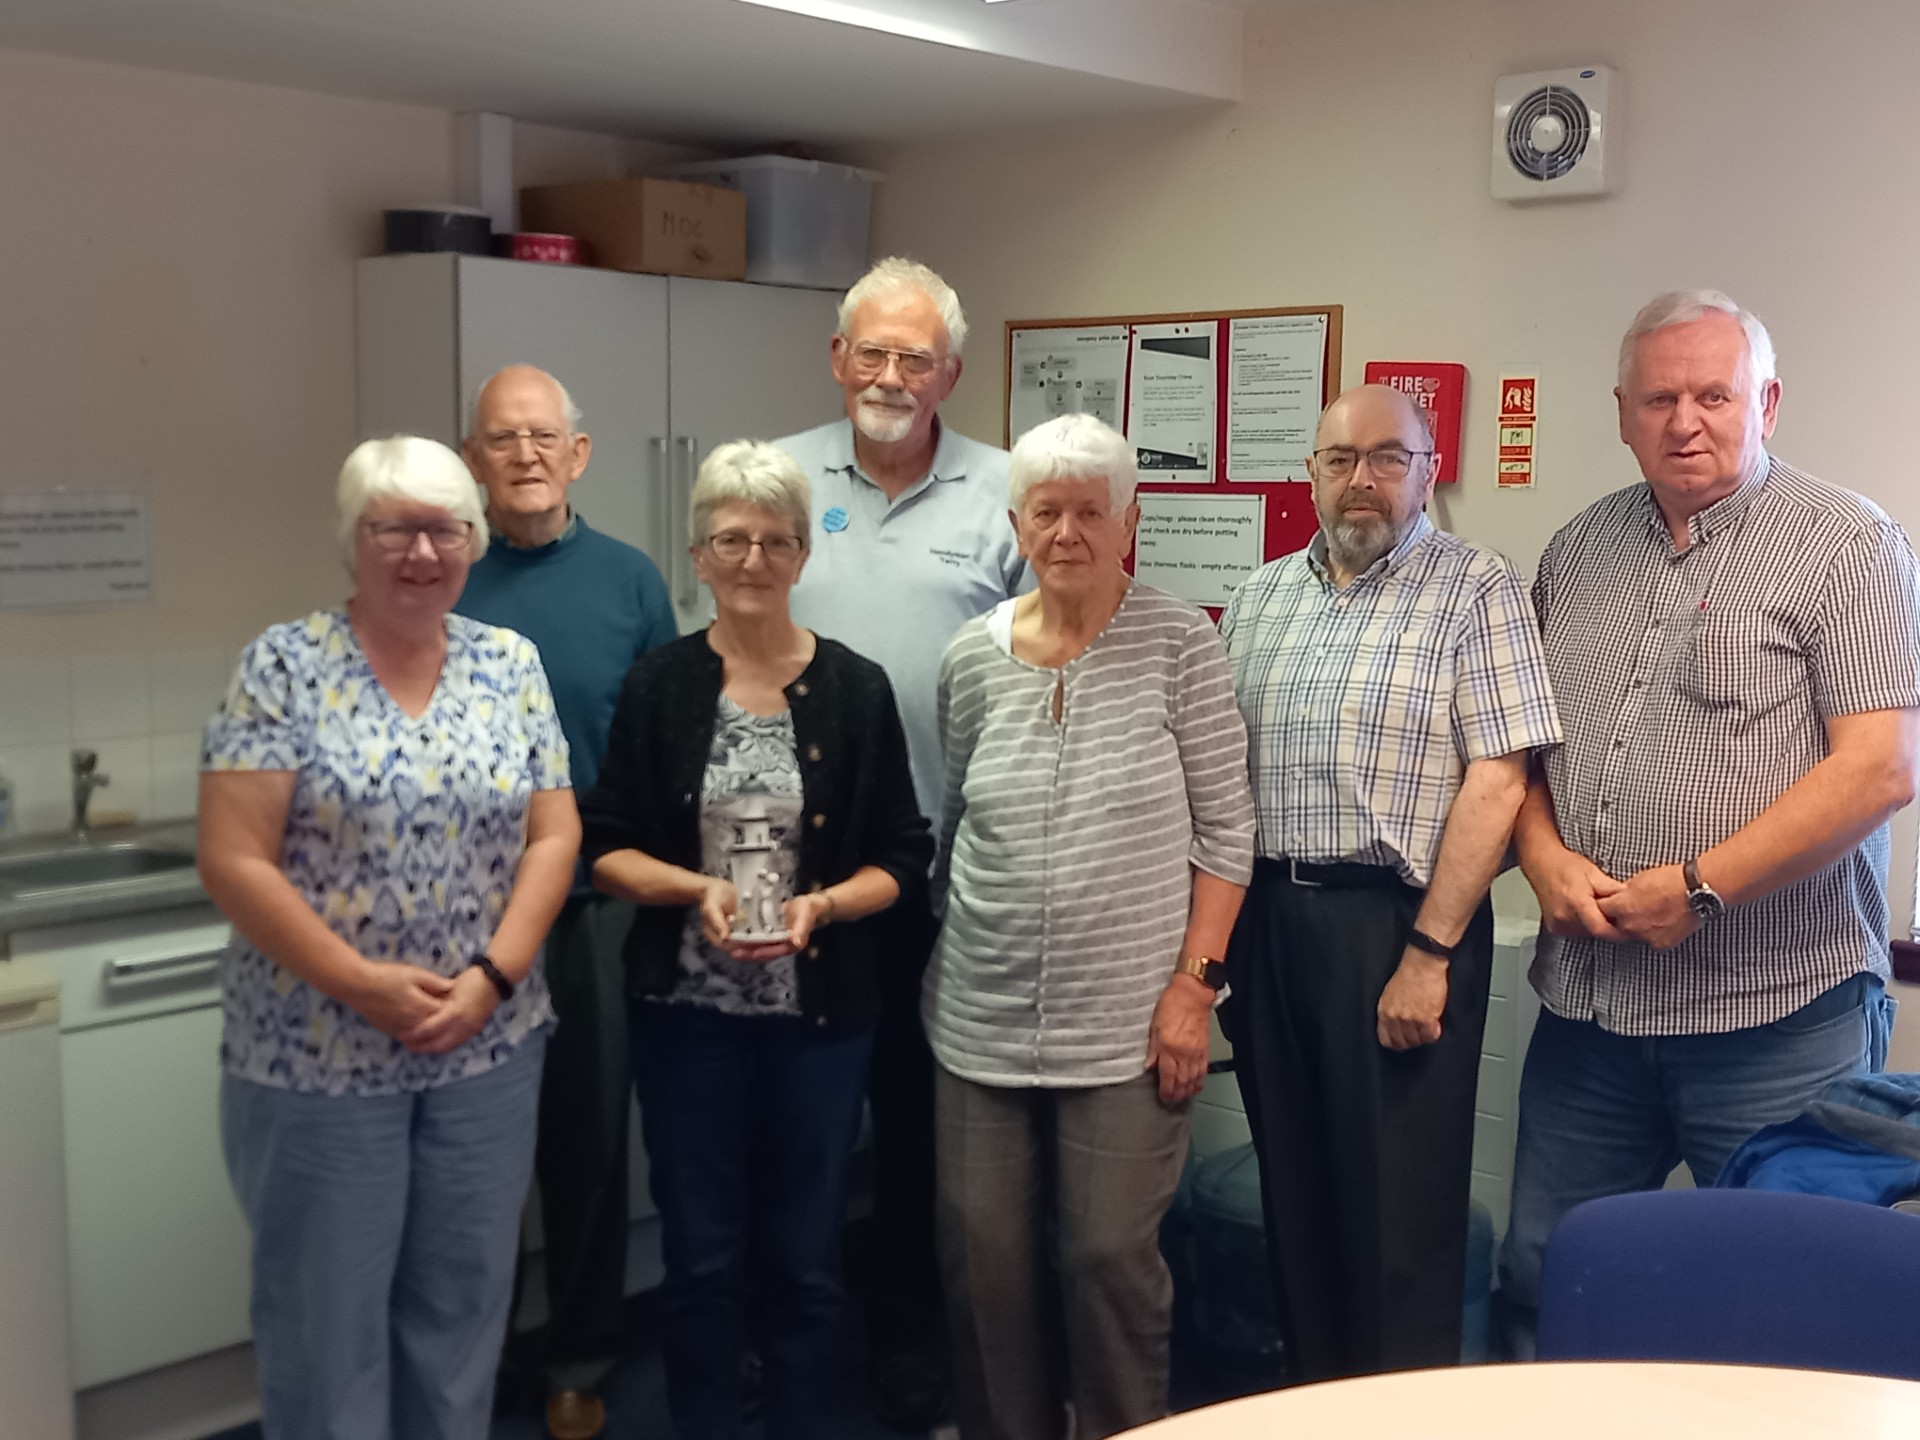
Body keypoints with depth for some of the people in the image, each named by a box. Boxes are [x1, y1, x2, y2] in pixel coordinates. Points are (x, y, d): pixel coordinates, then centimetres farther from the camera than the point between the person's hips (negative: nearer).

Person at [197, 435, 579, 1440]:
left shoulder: (510, 665, 4)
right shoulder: (284, 666, -7)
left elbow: (552, 835, 2)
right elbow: (232, 861, -12)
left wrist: (491, 977, -11)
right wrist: (360, 984, -17)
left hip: (489, 1047, 3)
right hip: (318, 1051, -3)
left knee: (462, 1301, 14)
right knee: (326, 1311, 8)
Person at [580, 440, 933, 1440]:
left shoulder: (856, 688, -1)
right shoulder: (658, 684, 0)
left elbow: (901, 860, 1)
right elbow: (605, 847, 1)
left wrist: (820, 905, -17)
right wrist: (695, 888, -16)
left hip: (819, 1015, 0)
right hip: (687, 1011, 0)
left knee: (805, 1260, 9)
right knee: (702, 1257, 9)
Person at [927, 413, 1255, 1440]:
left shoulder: (1178, 643, -5)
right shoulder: (974, 654, 5)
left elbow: (1225, 827, -4)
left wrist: (1195, 982, -9)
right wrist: (947, 948, 13)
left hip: (1125, 1026, -3)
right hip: (981, 1021, 4)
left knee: (1113, 1259, 1)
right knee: (981, 1257, 9)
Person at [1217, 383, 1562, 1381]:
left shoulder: (1474, 591, -5)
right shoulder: (1260, 598, 12)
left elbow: (1497, 780, -12)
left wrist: (1429, 952, -17)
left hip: (1397, 923, -5)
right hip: (1267, 918, 6)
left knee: (1399, 1214, 1)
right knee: (1293, 1194, 14)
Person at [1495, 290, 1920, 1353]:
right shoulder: (1579, 549, 12)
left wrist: (1700, 889, -17)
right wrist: (1543, 854, -4)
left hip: (1778, 1021, -5)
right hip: (1587, 1005, 5)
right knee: (1539, 1282, 13)